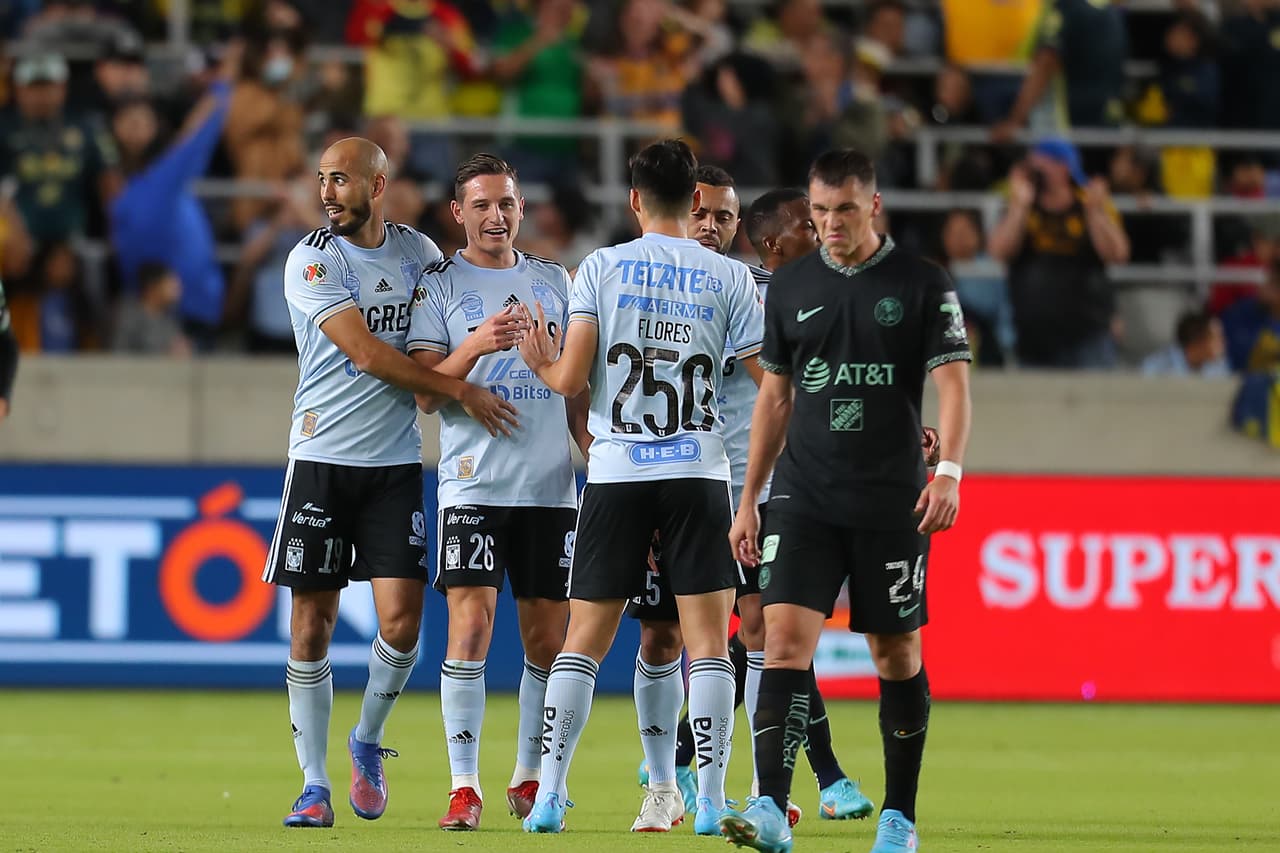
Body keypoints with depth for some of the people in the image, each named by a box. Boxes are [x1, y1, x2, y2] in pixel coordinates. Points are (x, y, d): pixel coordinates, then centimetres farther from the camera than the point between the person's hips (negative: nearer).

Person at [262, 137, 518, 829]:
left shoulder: (418, 252, 7)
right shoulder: (312, 261, -7)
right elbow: (366, 352, -15)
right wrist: (459, 390, -15)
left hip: (396, 461, 3)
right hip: (322, 459, -3)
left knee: (401, 618, -8)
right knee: (311, 623, -3)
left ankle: (368, 741, 19)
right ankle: (314, 786, 5)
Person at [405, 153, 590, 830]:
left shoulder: (553, 281, 14)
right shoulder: (439, 286, 3)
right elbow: (426, 393, -4)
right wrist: (476, 346, -19)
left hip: (551, 487, 4)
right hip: (474, 486, -4)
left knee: (547, 637, 5)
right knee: (470, 628, -12)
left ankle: (528, 780, 18)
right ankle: (463, 787, -9)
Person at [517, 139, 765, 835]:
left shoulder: (600, 268, 0)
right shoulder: (729, 278, 1)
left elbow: (571, 380, -5)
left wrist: (542, 366, 17)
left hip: (615, 473, 1)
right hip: (697, 473, -1)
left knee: (584, 641, 6)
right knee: (708, 640, 1)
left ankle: (549, 794, 2)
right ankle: (710, 802, -4)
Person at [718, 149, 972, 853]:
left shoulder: (922, 284, -1)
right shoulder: (790, 288, 9)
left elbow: (953, 383, -6)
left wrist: (948, 471, -22)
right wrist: (748, 498, 14)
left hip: (892, 502, -2)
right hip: (803, 499, 2)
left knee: (896, 654, 6)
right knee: (785, 640, -12)